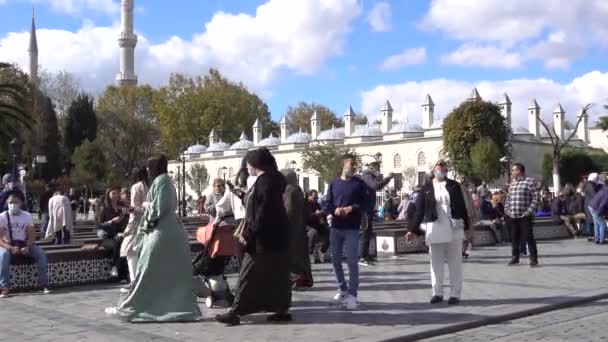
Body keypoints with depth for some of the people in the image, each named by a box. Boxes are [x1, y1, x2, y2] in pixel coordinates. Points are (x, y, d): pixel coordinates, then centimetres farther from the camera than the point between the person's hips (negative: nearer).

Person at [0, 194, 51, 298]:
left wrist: (27, 247, -23)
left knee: (41, 254, -23)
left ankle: (44, 284, -17)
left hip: (24, 244, 2)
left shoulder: (27, 216, -1)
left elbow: (32, 235, -2)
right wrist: (11, 248, -30)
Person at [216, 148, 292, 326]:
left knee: (249, 274, -6)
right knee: (276, 274, 11)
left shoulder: (266, 181, -16)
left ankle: (236, 312, -3)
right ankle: (283, 310, 16)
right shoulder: (263, 180, 14)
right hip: (272, 236, 10)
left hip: (264, 238, -10)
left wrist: (250, 232, -20)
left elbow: (264, 211, -23)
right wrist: (245, 227, 22)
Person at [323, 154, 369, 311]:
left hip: (352, 228, -3)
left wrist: (351, 208, -15)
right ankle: (342, 290, 25)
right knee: (335, 259, 9)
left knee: (352, 261, -6)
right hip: (335, 227, 3)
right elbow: (328, 203, 8)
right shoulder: (334, 183, 11)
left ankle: (352, 295, -2)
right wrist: (332, 212, -13)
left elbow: (366, 203, -1)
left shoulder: (359, 183, 4)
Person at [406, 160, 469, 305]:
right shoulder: (427, 188, 4)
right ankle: (437, 293, 16)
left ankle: (455, 294, 11)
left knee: (455, 262, 4)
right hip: (434, 229, 0)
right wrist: (413, 230, -1)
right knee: (436, 263, 7)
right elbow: (419, 210, 3)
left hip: (453, 229, 0)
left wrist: (465, 225, 0)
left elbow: (462, 206, 5)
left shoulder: (454, 186, 5)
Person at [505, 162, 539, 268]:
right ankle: (515, 258, 22)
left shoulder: (529, 181, -5)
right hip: (512, 216, 6)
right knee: (514, 238, 12)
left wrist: (530, 210, -14)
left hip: (524, 216, -6)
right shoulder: (512, 183, 15)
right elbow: (508, 197, 21)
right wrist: (507, 209, 8)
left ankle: (534, 259, 3)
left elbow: (535, 197, -8)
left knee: (529, 237, -3)